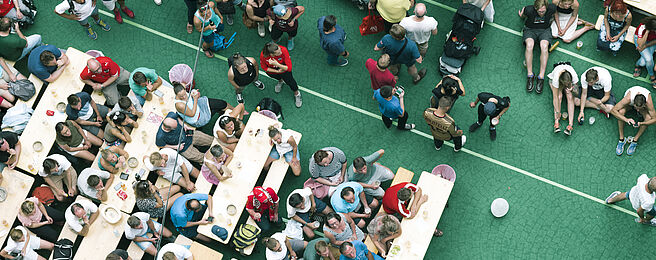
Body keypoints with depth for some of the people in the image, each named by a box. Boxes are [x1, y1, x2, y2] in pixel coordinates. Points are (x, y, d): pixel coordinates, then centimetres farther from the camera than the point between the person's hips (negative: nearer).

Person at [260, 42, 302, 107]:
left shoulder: (284, 50, -38)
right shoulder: (263, 55, -35)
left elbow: (289, 68, -31)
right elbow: (264, 67, -13)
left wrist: (277, 64, -46)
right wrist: (277, 71, -23)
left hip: (283, 67, -4)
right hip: (272, 69, 4)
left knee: (289, 79, -11)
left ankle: (296, 94, 18)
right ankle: (281, 80, 21)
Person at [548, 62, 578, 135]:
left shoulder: (574, 76, -38)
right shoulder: (556, 79, -42)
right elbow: (555, 97, -34)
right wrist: (557, 112, -32)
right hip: (553, 78, -1)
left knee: (570, 97, -23)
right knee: (559, 96, -27)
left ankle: (571, 124, -29)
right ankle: (556, 122, -30)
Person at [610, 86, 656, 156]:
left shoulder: (648, 102, -41)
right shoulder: (628, 98, -43)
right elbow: (613, 110, -39)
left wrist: (641, 123, -46)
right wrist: (626, 119, -51)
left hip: (643, 105, 1)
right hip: (629, 104, 0)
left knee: (648, 118, -30)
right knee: (620, 112, -33)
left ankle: (635, 140, -11)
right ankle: (621, 139, -17)